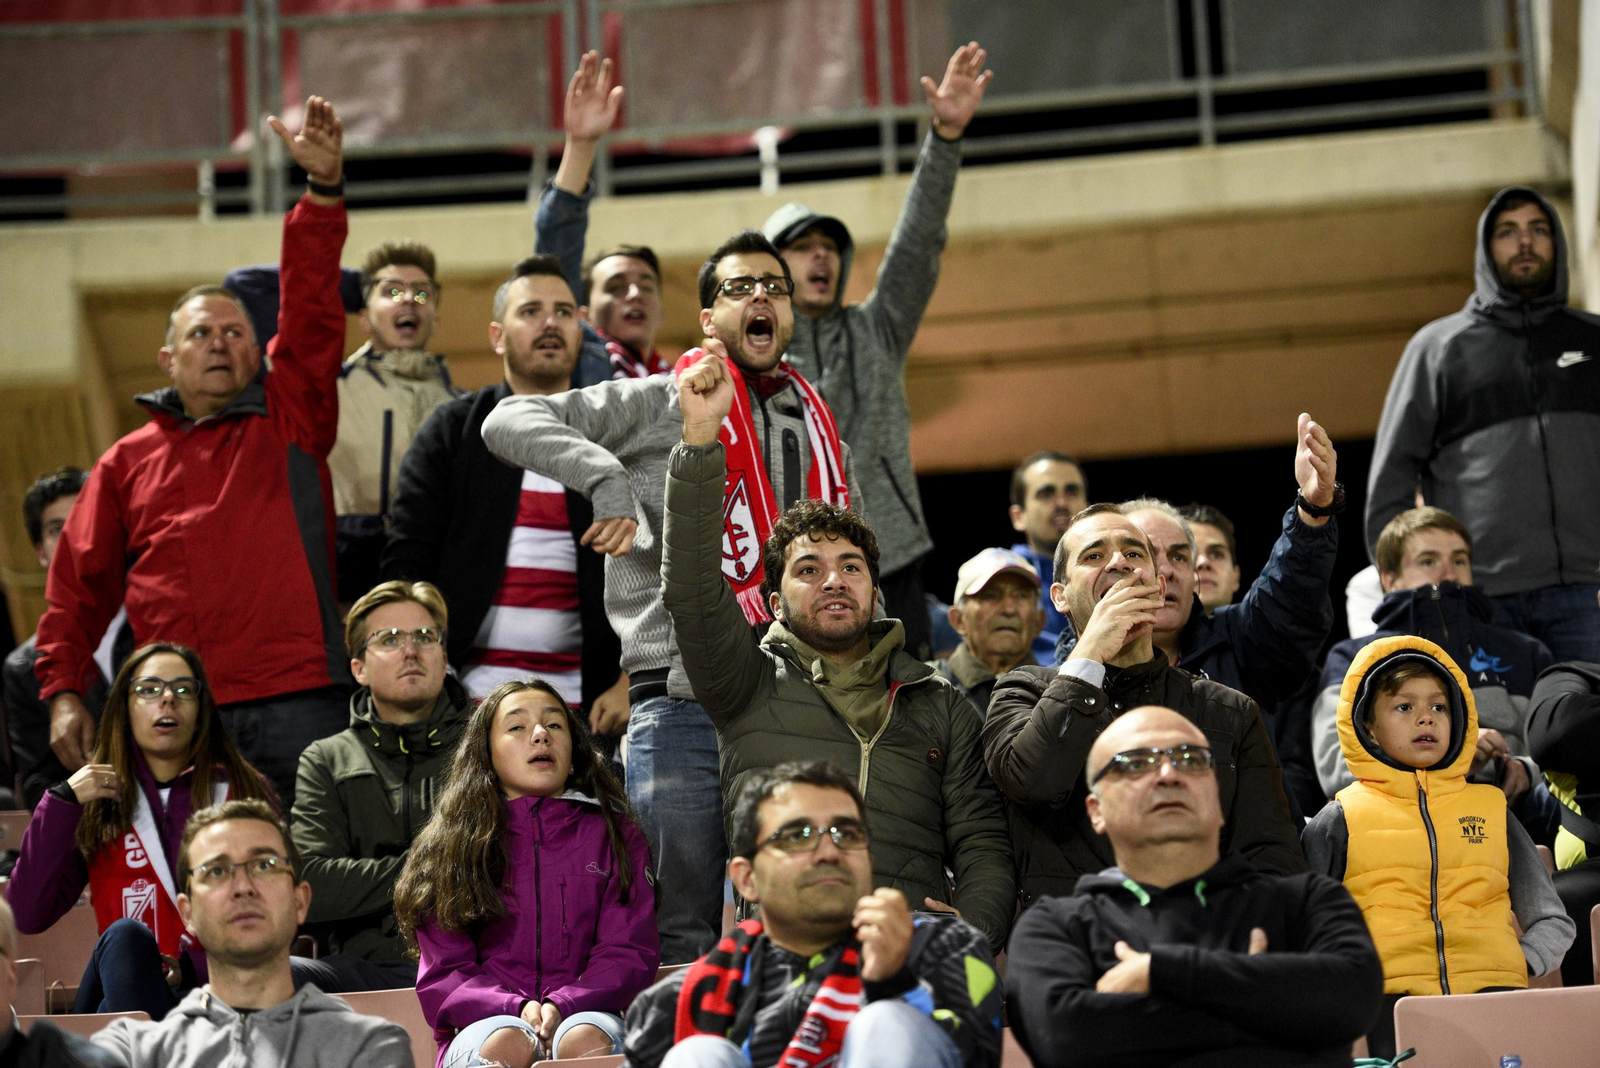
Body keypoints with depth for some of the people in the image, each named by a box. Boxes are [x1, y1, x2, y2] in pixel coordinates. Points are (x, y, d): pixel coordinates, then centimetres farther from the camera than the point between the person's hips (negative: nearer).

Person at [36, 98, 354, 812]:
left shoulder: (290, 420, 12)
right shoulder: (129, 460, 16)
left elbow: (312, 311, 0)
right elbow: (78, 585, 15)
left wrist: (325, 186, -11)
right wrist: (64, 691, 4)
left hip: (299, 704, -1)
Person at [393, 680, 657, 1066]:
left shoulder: (614, 835, 18)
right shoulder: (447, 848, 15)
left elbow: (630, 951, 8)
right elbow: (443, 973, 7)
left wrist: (563, 1006, -13)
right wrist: (517, 1009, -14)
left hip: (583, 1011, 0)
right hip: (482, 1025, 0)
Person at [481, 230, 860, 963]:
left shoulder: (822, 436, 18)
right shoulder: (659, 405, 3)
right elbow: (509, 422, -6)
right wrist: (605, 478, -21)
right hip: (682, 702, -4)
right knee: (687, 936, -3)